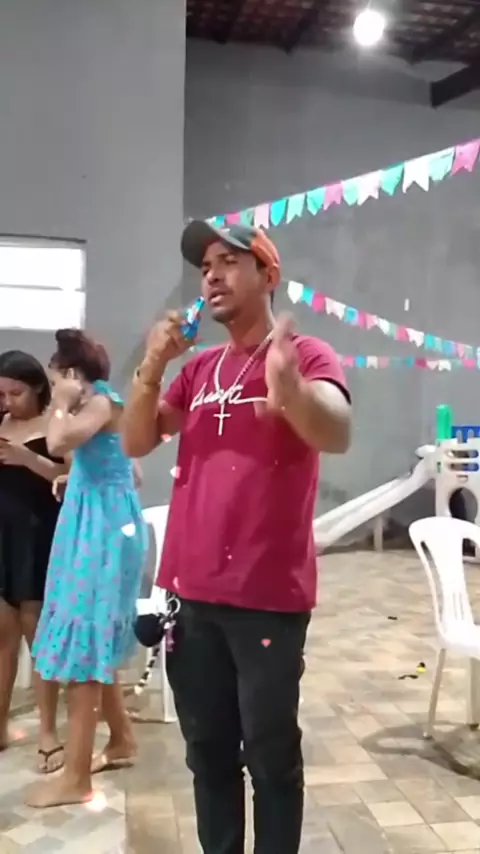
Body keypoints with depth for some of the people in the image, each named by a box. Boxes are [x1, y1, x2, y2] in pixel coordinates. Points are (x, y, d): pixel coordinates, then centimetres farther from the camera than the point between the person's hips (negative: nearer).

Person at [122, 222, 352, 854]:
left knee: (271, 756, 5)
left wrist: (288, 388, -45)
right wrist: (152, 367, -9)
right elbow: (136, 443, 8)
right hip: (192, 592, 6)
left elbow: (338, 435, -23)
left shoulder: (306, 354, -5)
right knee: (208, 751, 17)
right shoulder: (199, 367, 13)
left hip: (268, 597, -5)